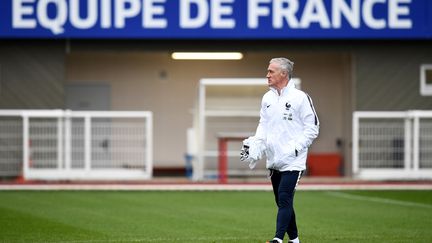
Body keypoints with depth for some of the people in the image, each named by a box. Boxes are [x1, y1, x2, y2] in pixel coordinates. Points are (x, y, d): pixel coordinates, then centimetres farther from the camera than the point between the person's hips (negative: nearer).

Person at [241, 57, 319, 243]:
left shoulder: (300, 97, -7)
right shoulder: (267, 98, 11)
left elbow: (312, 128, -5)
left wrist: (296, 147, -15)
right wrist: (255, 146, 1)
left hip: (293, 160, -7)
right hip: (273, 160, 7)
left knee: (284, 198, -16)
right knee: (282, 202, 11)